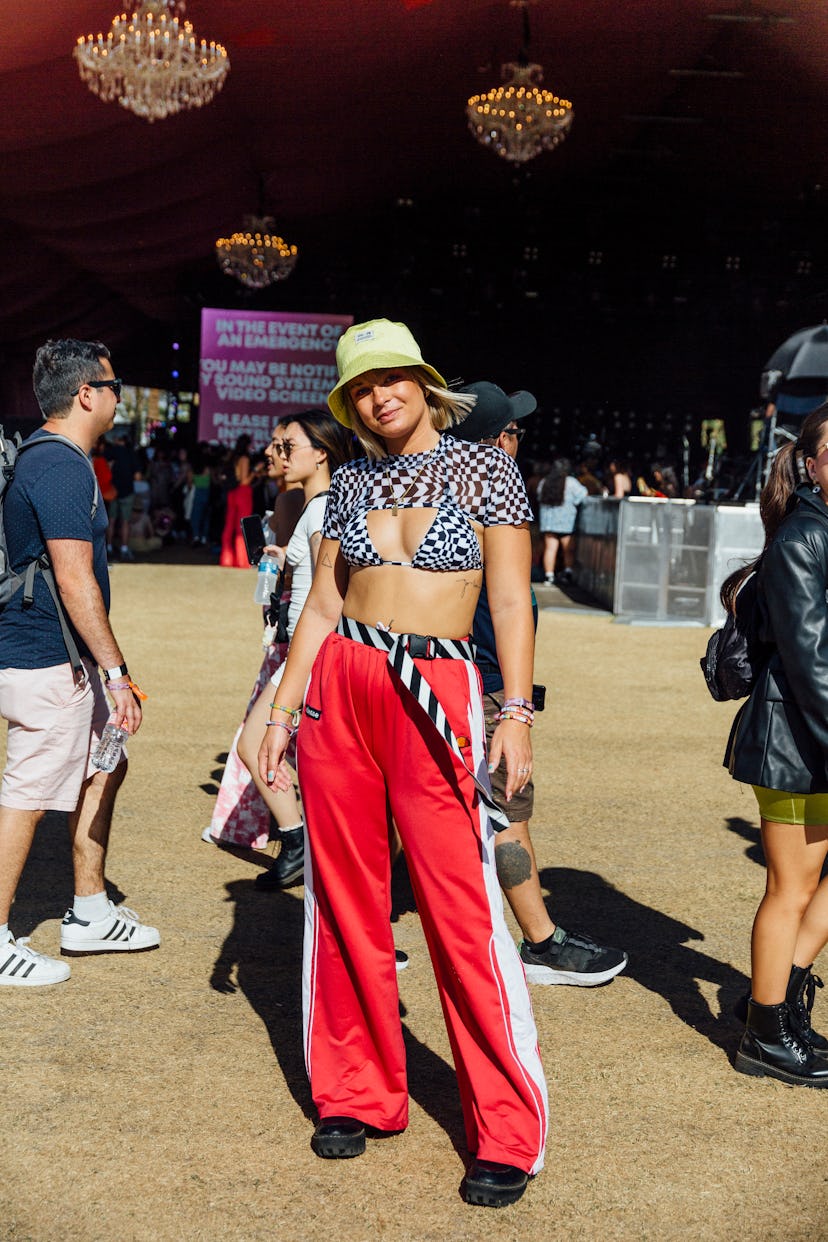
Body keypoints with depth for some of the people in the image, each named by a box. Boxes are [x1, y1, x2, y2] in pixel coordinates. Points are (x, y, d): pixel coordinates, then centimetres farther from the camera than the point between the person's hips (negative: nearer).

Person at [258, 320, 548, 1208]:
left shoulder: (484, 469, 1)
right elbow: (321, 605, 14)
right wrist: (282, 711, 10)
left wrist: (517, 712, -13)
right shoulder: (351, 482, 12)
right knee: (345, 898, 8)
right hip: (337, 688, 4)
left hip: (435, 695, -4)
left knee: (460, 909, -7)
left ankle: (507, 1133, 4)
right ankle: (358, 1094, 23)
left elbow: (511, 603, -4)